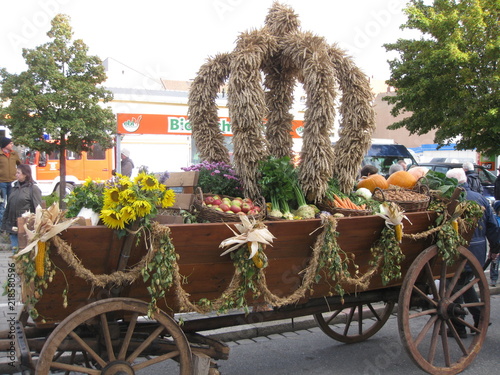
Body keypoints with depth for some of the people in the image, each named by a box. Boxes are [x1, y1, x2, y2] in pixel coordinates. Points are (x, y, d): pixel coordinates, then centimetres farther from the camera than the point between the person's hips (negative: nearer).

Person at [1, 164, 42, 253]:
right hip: (13, 226, 6)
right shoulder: (15, 187, 13)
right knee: (15, 250, 10)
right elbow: (9, 206, 16)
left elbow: (38, 208, -11)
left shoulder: (33, 188, -7)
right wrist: (5, 223, 13)